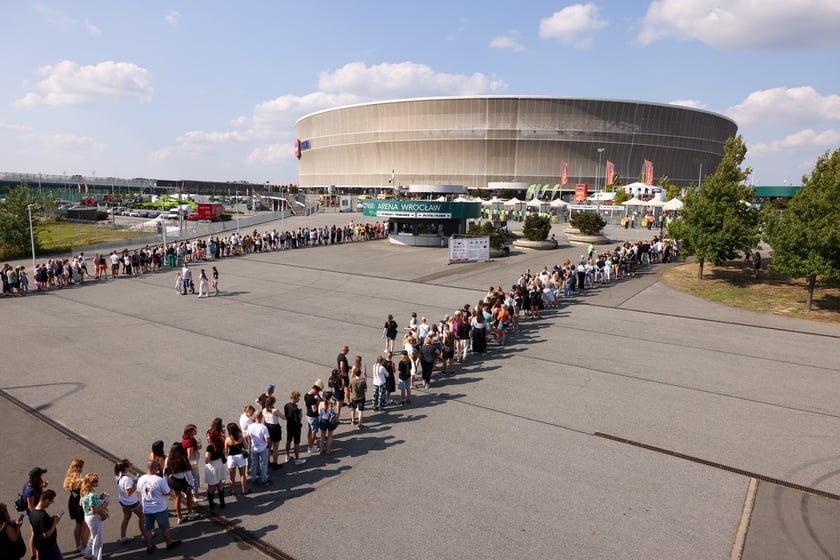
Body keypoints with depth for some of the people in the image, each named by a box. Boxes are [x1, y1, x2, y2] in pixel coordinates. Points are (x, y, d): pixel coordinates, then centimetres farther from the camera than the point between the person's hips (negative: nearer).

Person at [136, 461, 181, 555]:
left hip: (146, 509, 4)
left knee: (147, 529, 17)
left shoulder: (141, 479, -9)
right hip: (160, 509, -4)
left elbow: (140, 492, 7)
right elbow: (168, 492, -17)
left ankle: (149, 547, 28)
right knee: (165, 527, 14)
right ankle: (170, 544, 29)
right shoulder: (159, 480, -27)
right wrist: (170, 489, 3)